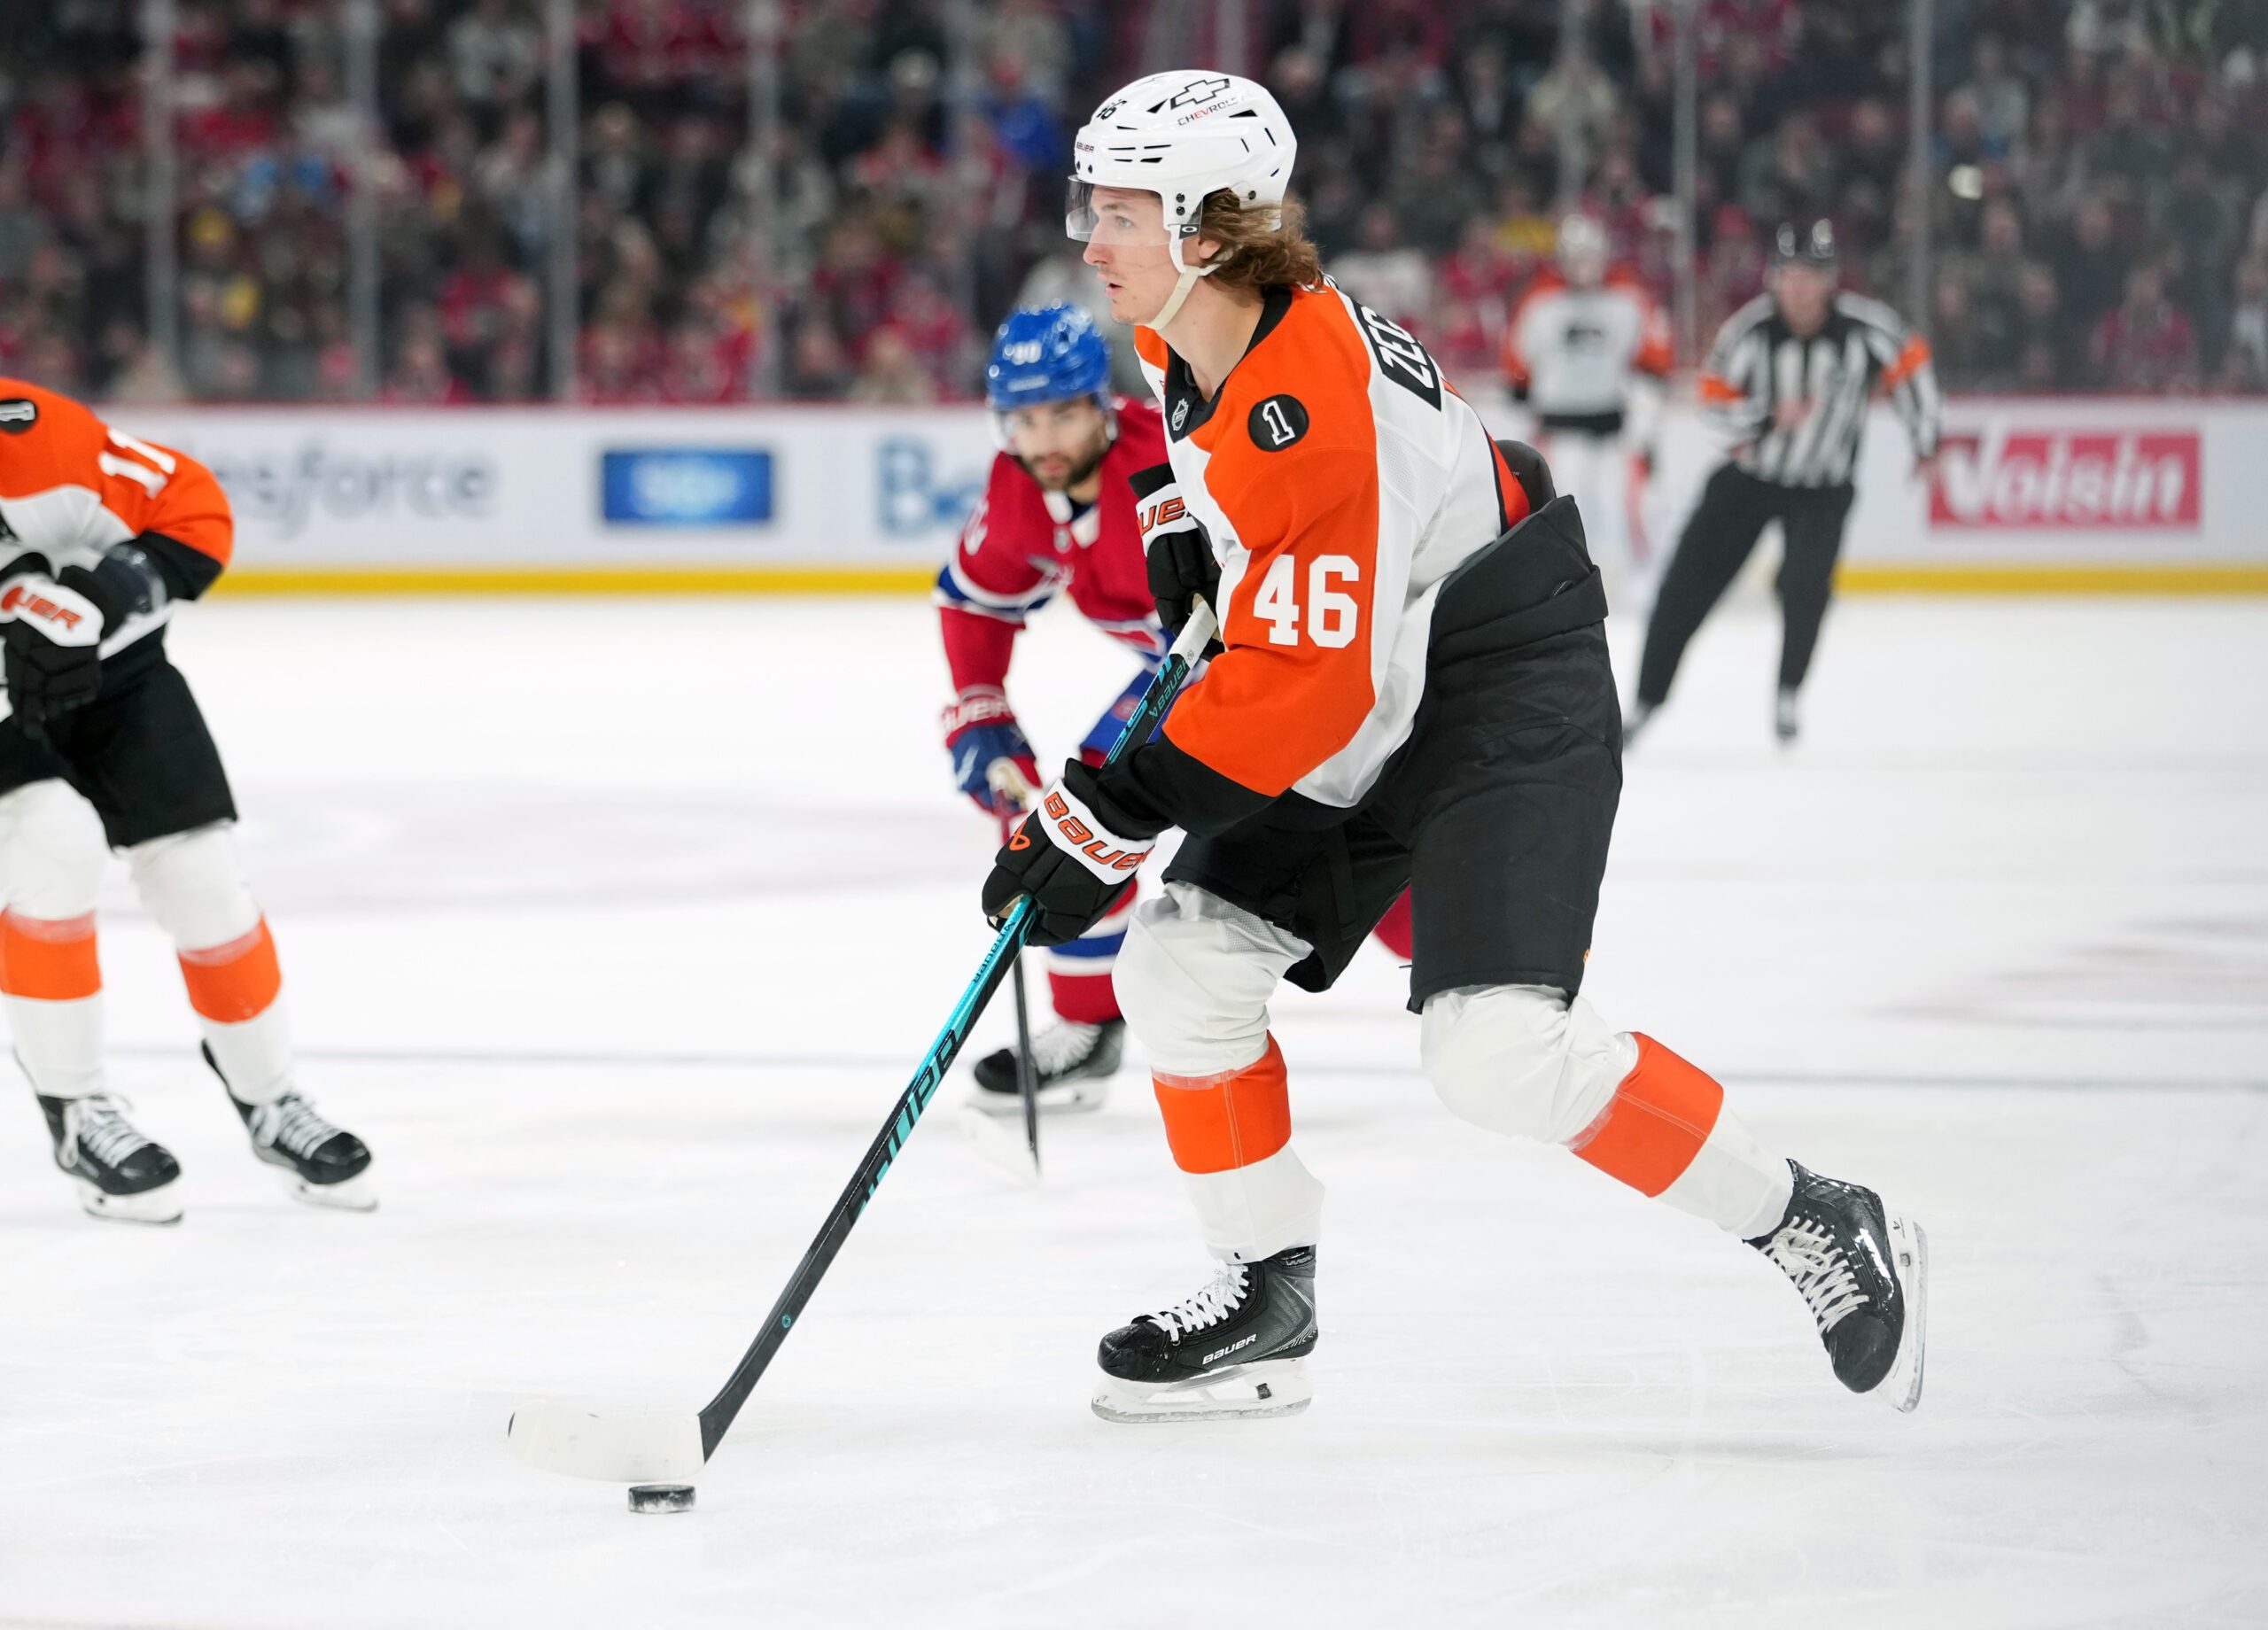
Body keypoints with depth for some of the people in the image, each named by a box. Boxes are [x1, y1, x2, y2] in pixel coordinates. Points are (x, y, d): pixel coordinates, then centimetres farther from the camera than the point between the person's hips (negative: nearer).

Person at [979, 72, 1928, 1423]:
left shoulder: (1313, 413, -31)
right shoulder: (1191, 331, -2)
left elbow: (1301, 690, -31)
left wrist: (1107, 818, -29)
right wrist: (1182, 516, 13)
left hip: (1506, 696, -10)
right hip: (1368, 711, 10)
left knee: (1498, 1047, -21)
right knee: (1183, 966, 2)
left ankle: (1817, 1231, -7)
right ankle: (1267, 1302, 16)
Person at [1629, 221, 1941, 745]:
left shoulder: (1865, 326, -18)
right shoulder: (1750, 329, -18)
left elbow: (1908, 362, 0)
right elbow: (1714, 393, -9)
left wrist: (1925, 439, 4)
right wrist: (1768, 416, -26)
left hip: (1823, 488, -1)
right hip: (1750, 475, 1)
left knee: (1806, 584, -22)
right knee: (1688, 583, -3)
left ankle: (1787, 696, 0)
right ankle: (1645, 702, 9)